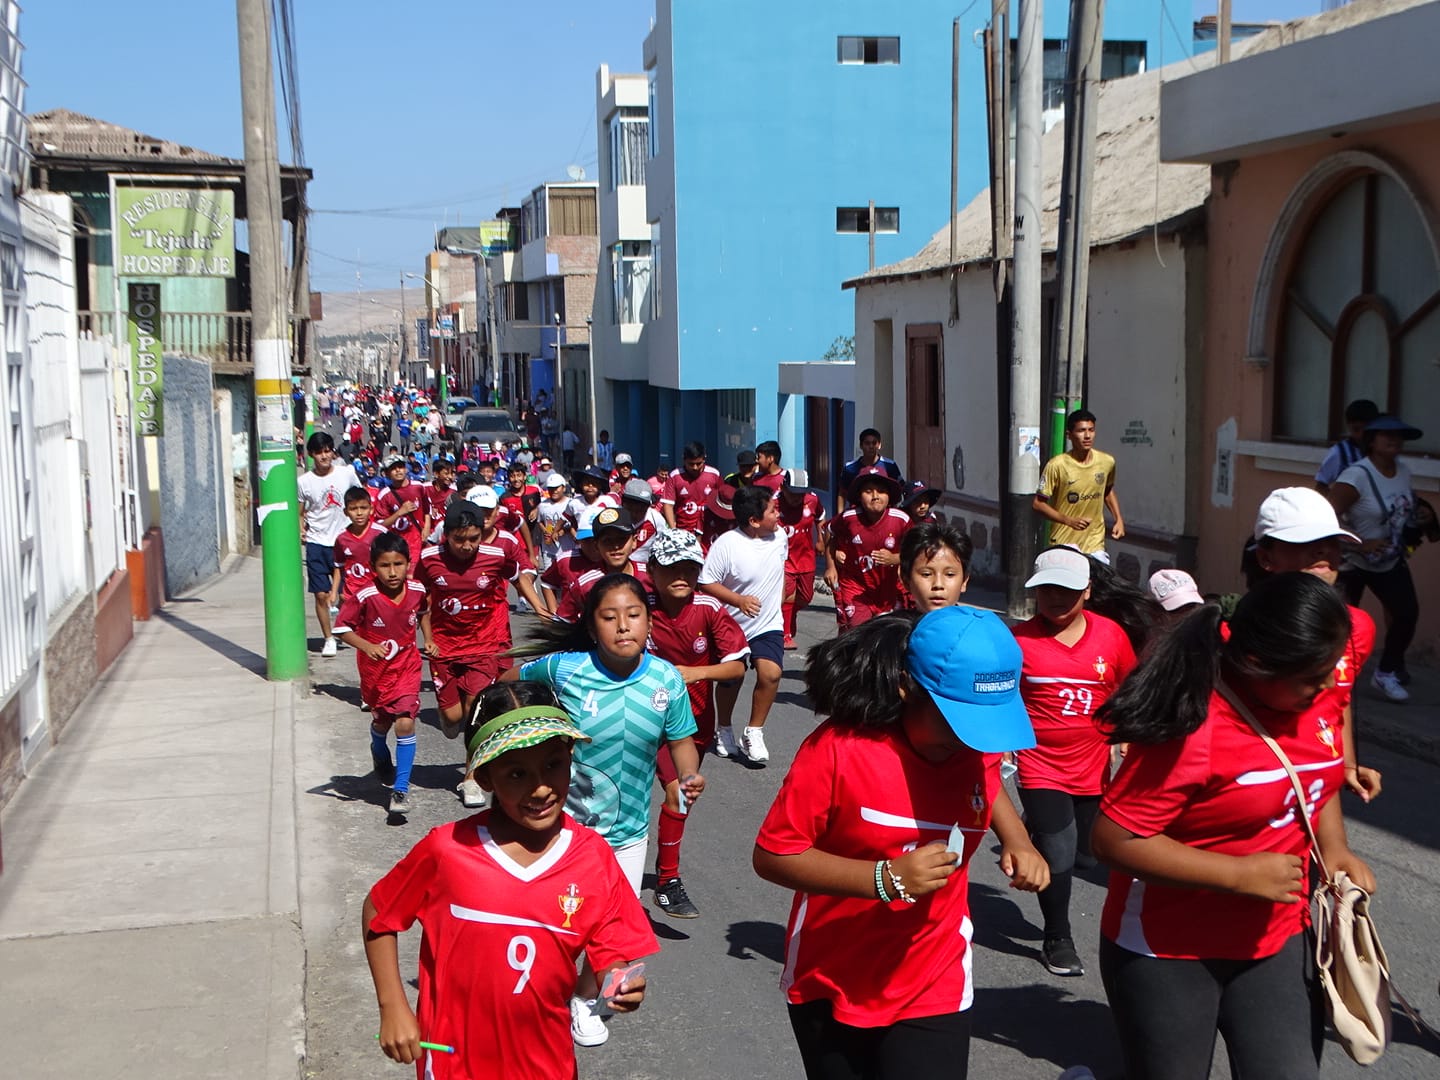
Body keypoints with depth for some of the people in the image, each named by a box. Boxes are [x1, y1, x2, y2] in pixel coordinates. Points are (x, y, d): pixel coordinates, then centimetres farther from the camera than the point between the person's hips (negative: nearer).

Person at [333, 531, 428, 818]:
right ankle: (380, 753, 56)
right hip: (376, 669, 0)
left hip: (407, 666, 1)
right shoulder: (365, 598, -24)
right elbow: (342, 627, -17)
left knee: (405, 723, -13)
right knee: (382, 720, 20)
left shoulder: (417, 591, -12)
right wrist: (367, 646, -29)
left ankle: (401, 789, -7)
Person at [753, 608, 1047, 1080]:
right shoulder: (838, 748, -22)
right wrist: (885, 878, -28)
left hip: (934, 993, 2)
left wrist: (1017, 841, -2)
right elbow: (771, 855, -19)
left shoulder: (980, 745, -7)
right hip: (828, 987, -2)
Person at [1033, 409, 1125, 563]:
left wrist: (1118, 519, 7)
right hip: (1063, 544, -3)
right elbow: (1038, 503, -10)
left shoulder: (1107, 462, 0)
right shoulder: (1057, 465, -13)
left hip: (1095, 545, 4)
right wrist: (1069, 520, -20)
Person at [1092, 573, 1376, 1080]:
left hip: (1278, 940, 6)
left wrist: (1334, 849, -1)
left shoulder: (1313, 700, -3)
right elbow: (1114, 839, -25)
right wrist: (1241, 874, -25)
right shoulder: (1192, 727, -26)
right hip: (1168, 951, -6)